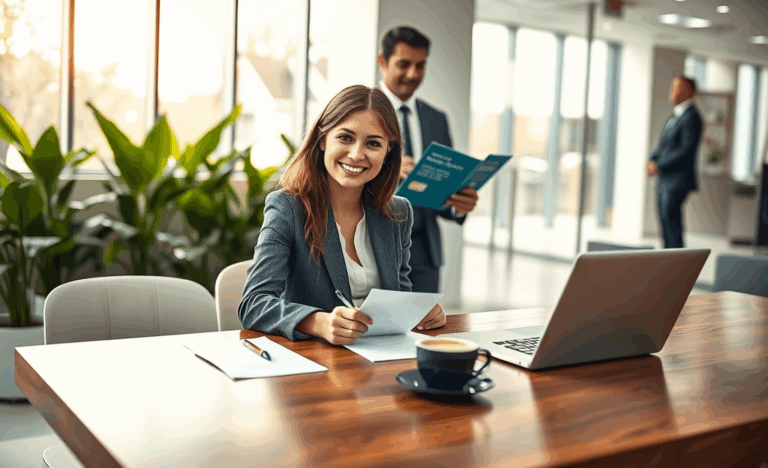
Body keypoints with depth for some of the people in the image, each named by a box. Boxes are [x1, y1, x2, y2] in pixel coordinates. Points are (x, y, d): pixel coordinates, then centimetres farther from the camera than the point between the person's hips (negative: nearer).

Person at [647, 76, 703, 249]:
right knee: (664, 218, 10)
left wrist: (659, 166, -19)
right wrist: (652, 160, 2)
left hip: (677, 180, -9)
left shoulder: (691, 117, -13)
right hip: (664, 179, 9)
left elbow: (687, 149, -20)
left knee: (670, 216, -12)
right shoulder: (675, 116, 18)